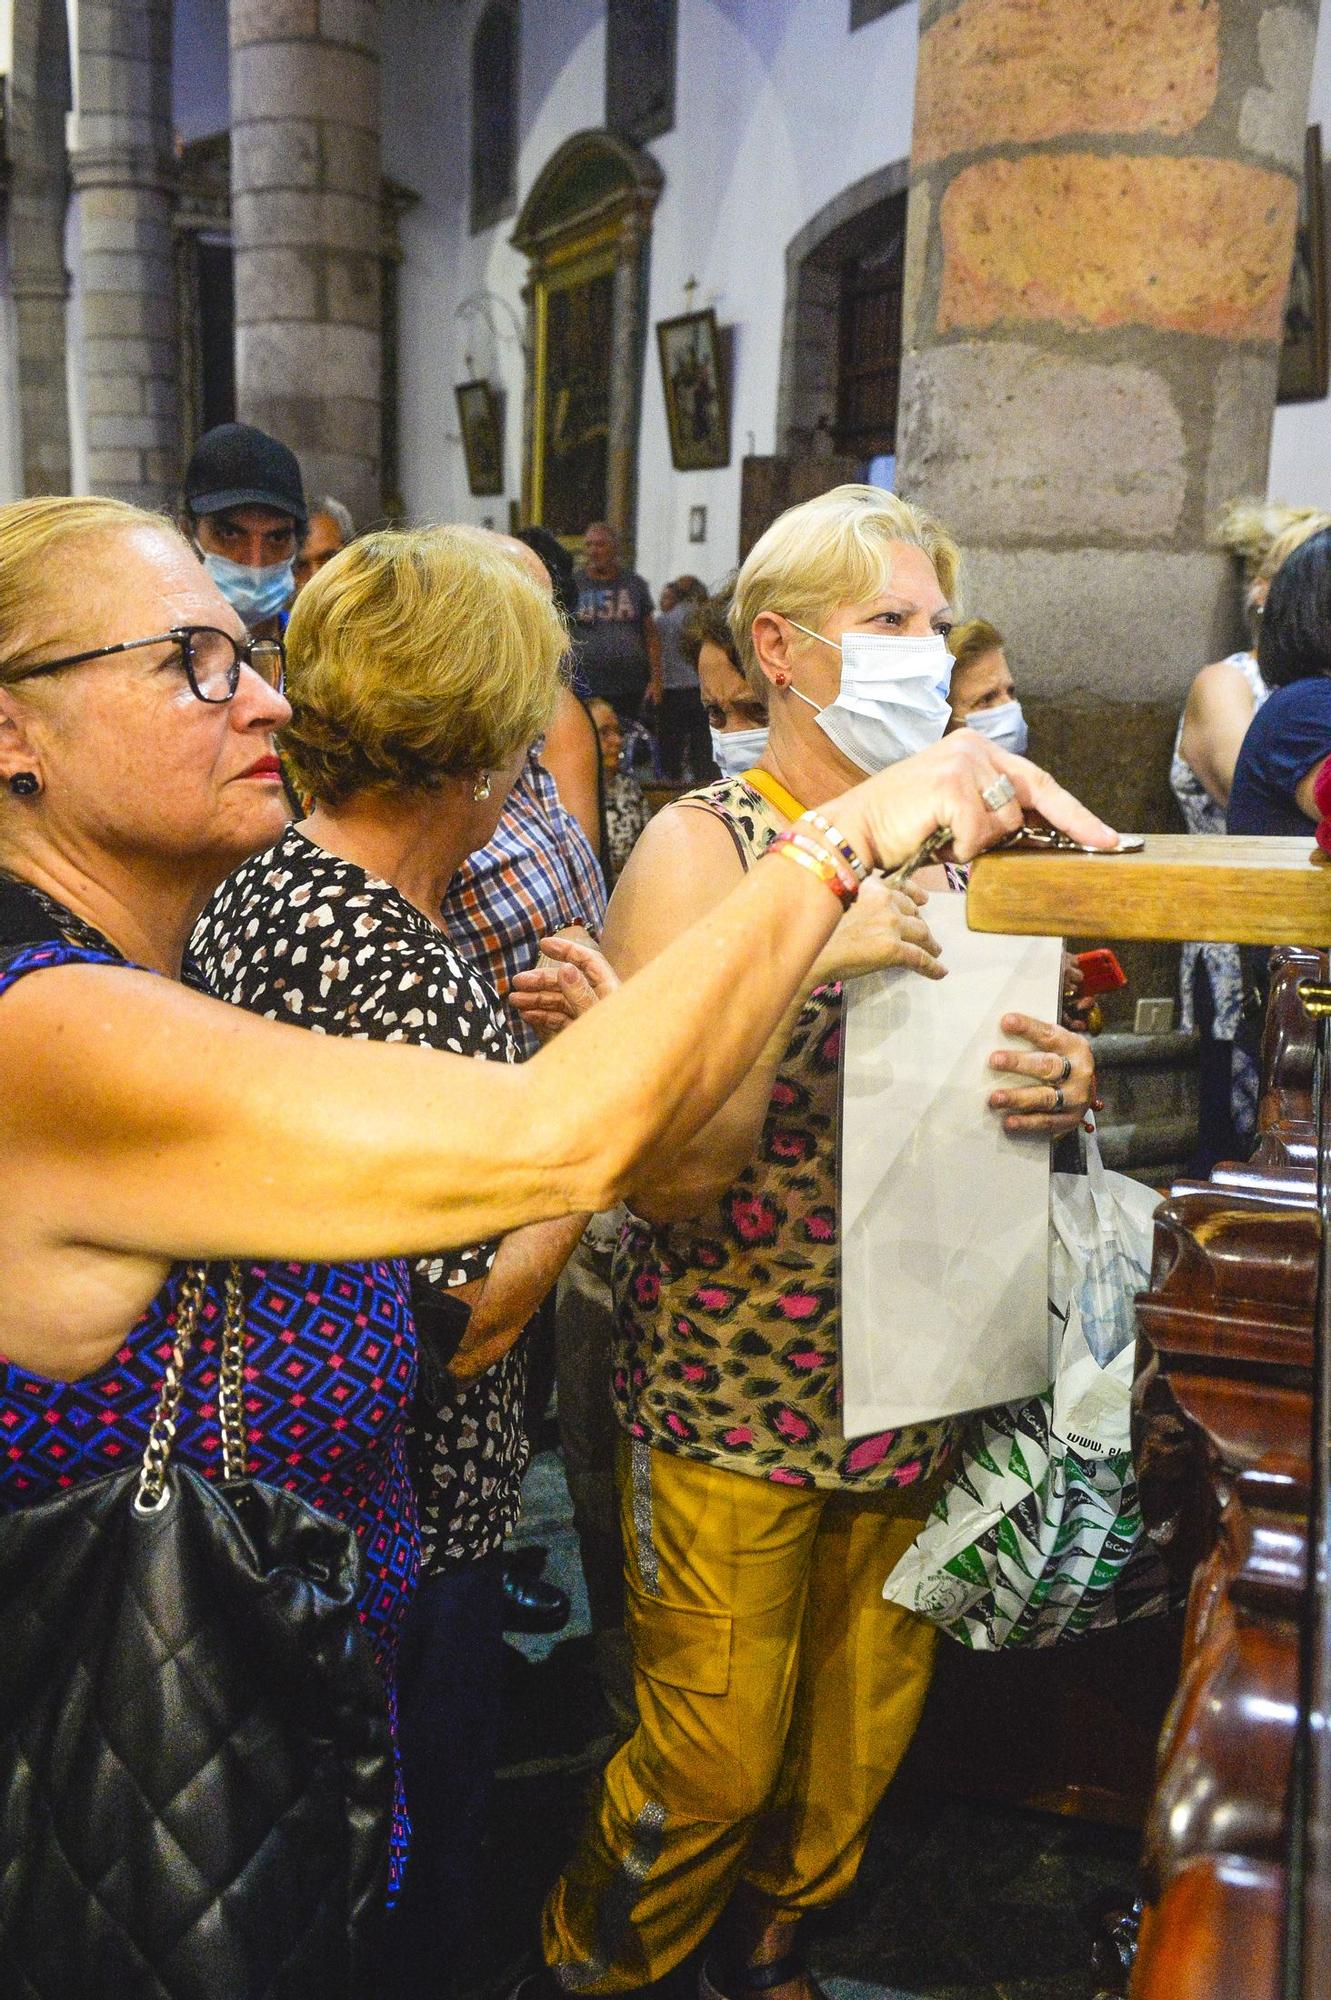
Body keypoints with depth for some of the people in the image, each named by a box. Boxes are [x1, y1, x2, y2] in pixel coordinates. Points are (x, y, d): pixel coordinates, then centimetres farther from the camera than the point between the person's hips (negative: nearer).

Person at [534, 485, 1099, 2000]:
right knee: (714, 1762, 5)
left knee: (862, 1744, 19)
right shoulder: (699, 849, -12)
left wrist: (1061, 1086, -7)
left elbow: (986, 1070, 16)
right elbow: (667, 1178, -21)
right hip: (728, 1404, -5)